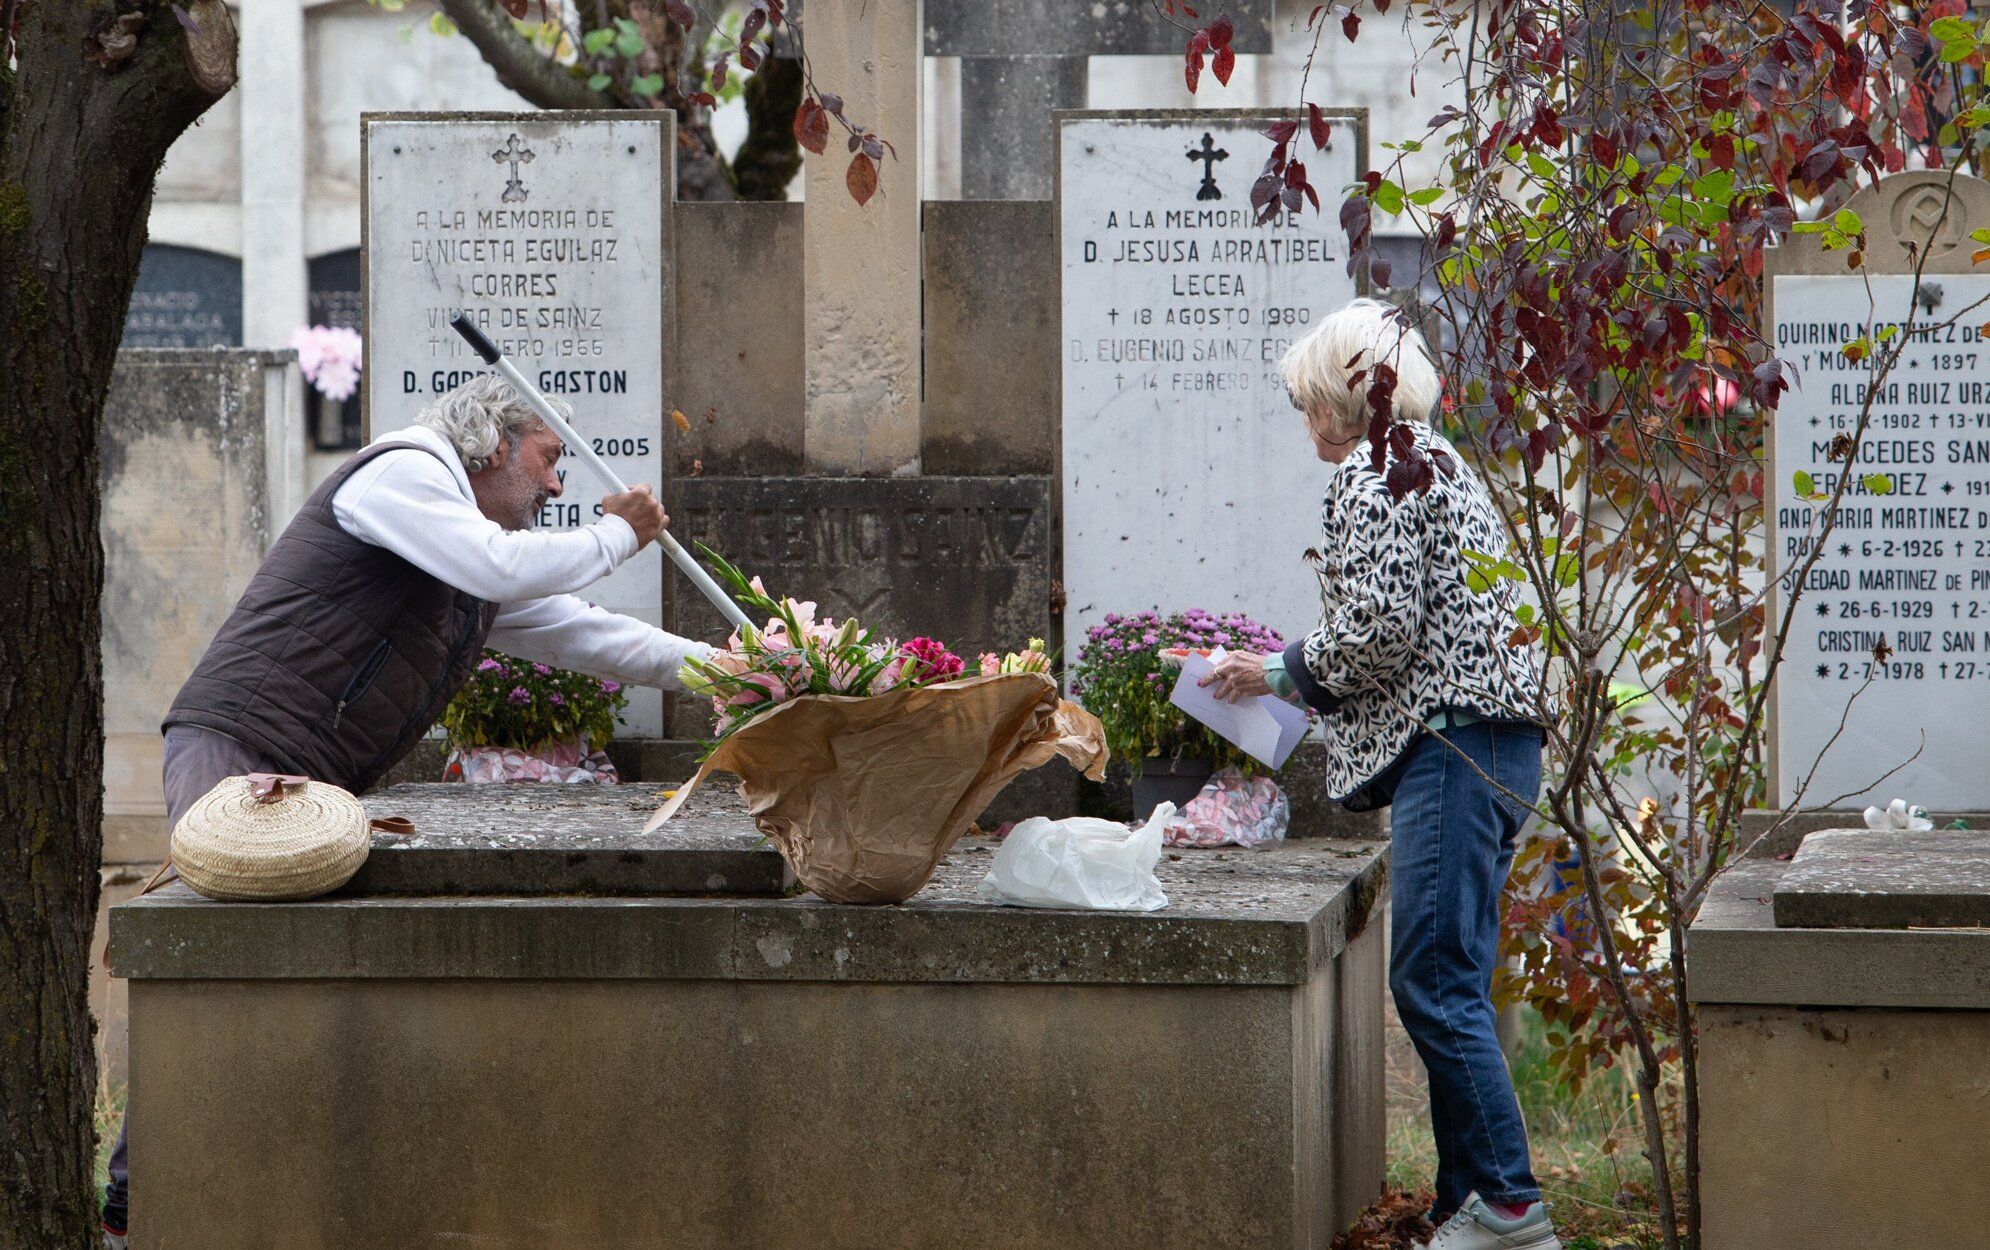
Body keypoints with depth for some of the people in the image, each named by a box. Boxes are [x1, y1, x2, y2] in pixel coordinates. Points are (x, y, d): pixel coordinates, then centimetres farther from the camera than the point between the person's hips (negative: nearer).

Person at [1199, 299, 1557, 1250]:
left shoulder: (1372, 473, -8)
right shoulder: (1439, 462, 22)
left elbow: (1377, 625, -16)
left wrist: (1287, 672, 0)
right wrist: (1307, 684, 24)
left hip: (1450, 751, -10)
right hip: (1499, 743, 10)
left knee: (1433, 984, -10)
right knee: (1450, 984, 10)